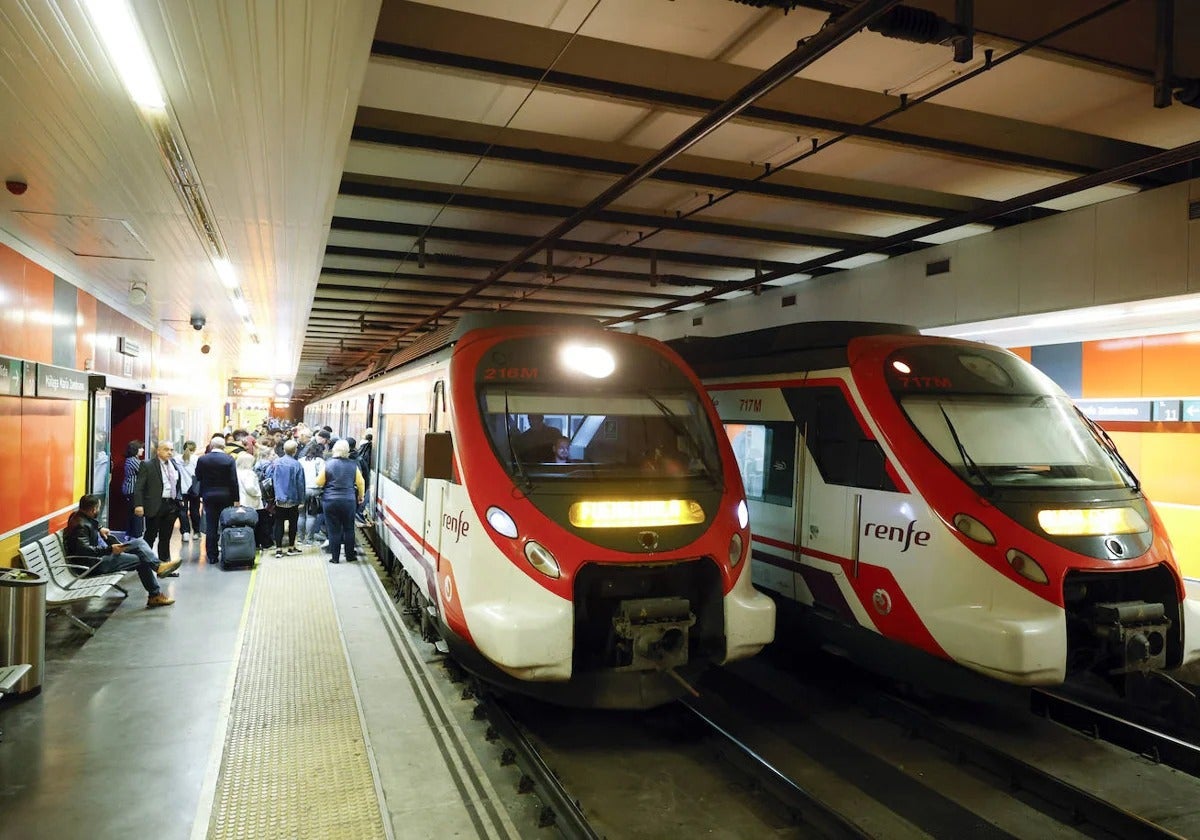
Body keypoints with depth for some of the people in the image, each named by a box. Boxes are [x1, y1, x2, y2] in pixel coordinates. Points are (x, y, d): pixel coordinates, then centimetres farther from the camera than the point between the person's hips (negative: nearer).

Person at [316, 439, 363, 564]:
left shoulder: (328, 464, -5)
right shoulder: (353, 465, -2)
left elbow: (319, 483, 1)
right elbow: (360, 483, 5)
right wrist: (361, 496, 21)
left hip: (331, 501, -1)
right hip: (349, 501, 1)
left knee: (334, 530, 5)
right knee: (349, 529, 12)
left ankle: (335, 557, 10)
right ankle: (350, 556, 17)